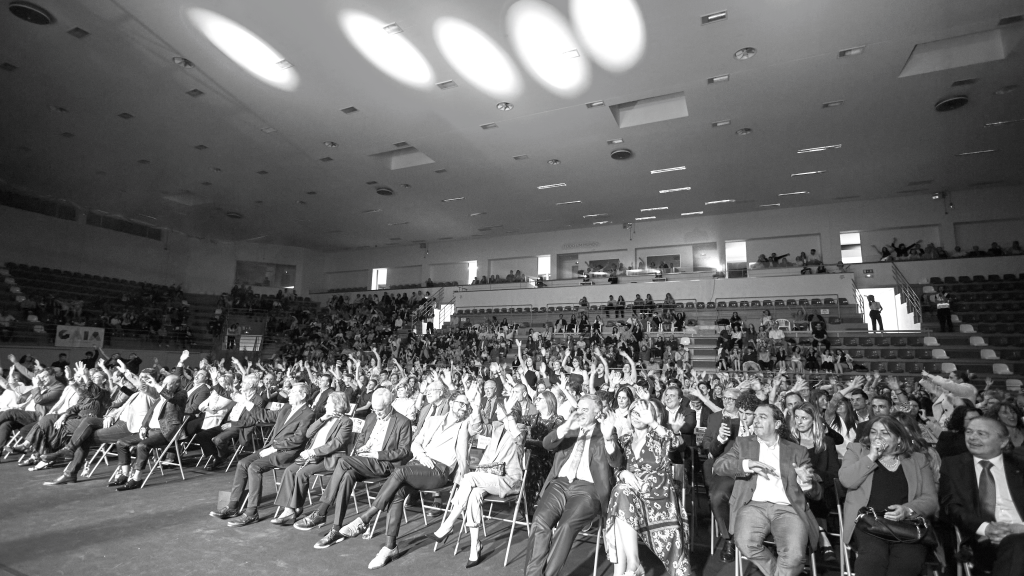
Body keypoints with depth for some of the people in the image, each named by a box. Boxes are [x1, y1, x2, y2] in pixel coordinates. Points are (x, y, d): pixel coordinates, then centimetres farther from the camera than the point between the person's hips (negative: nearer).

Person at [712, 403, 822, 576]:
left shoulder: (797, 450, 16)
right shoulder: (743, 443, 16)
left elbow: (816, 494, 12)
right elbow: (717, 466, 2)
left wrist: (806, 482, -13)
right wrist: (747, 464, -15)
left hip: (787, 508, 0)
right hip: (754, 505, 1)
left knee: (794, 554, -29)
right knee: (745, 542, -29)